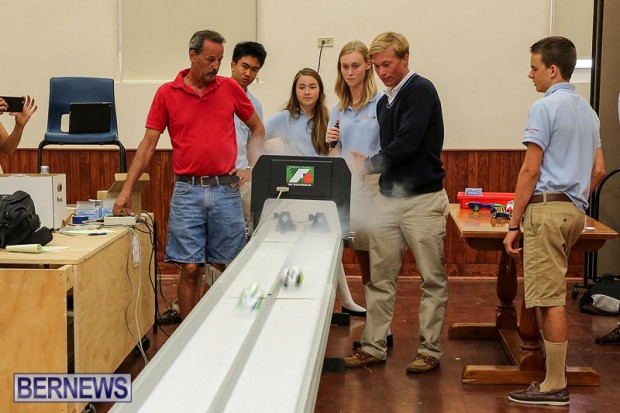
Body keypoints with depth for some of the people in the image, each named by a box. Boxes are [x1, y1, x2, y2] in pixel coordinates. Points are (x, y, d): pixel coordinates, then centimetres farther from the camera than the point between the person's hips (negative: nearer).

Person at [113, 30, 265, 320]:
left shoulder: (230, 88, 6)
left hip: (226, 190, 1)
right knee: (190, 269, -2)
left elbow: (257, 128, 18)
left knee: (230, 268, 7)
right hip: (187, 191, -1)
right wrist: (126, 190, -4)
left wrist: (255, 166, 4)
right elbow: (148, 144, 1)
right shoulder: (167, 94, 1)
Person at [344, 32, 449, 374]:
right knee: (380, 278, 8)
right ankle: (374, 346, 15)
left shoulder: (421, 91, -10)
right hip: (388, 198, 8)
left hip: (423, 199, -8)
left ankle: (429, 349, 10)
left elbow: (406, 144, -19)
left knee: (433, 279, 3)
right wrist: (368, 163, 2)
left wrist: (368, 165, -8)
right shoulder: (384, 102, 15)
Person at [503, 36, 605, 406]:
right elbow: (599, 170, 17)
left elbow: (530, 171, -14)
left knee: (549, 300, -6)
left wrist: (513, 224, -11)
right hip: (575, 210, 9)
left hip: (546, 207, -9)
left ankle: (555, 386, -3)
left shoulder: (545, 107, -11)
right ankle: (554, 372, 21)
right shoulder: (588, 111, 16)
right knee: (551, 296, 16)